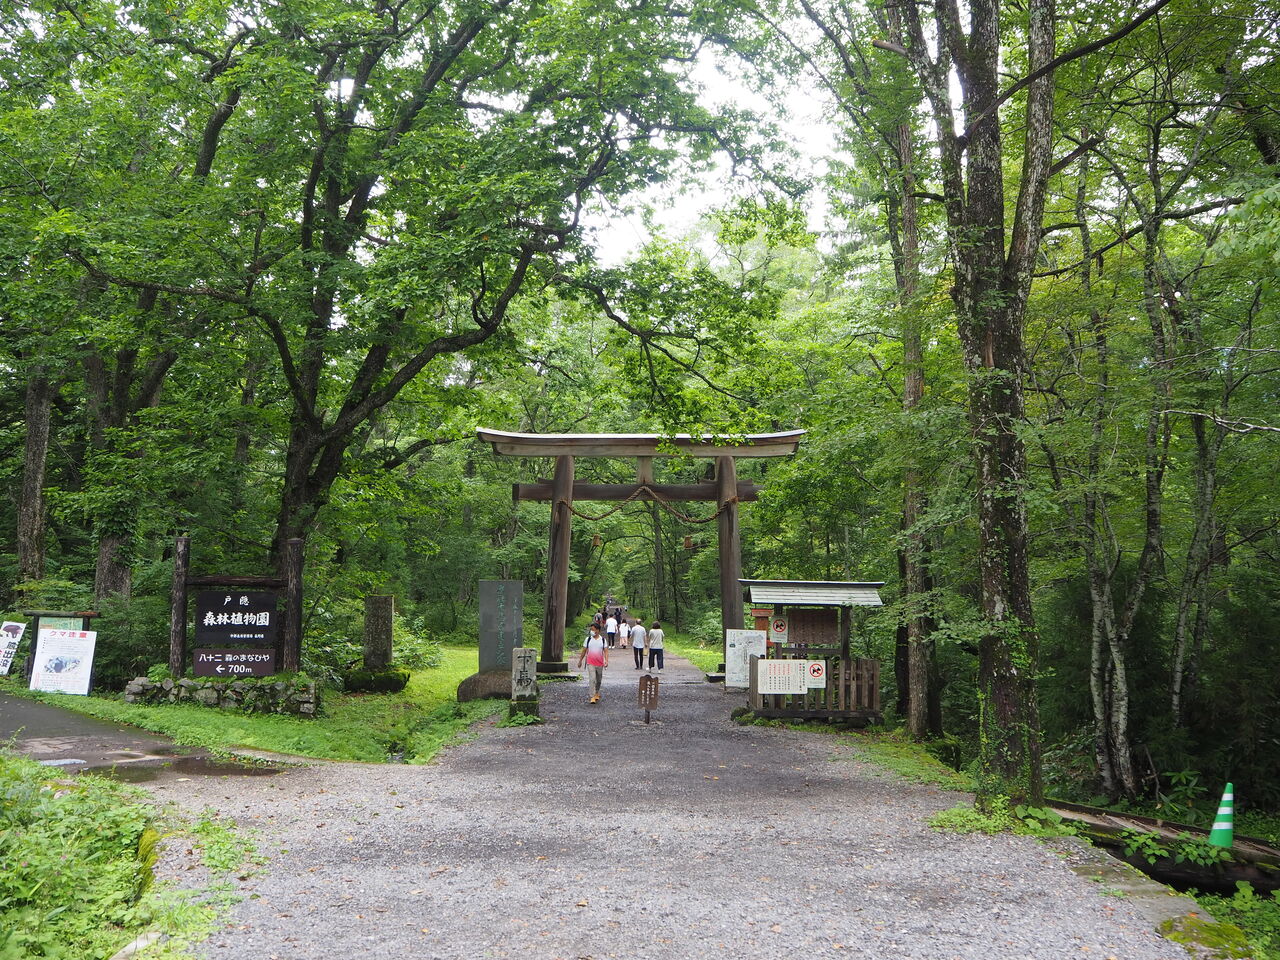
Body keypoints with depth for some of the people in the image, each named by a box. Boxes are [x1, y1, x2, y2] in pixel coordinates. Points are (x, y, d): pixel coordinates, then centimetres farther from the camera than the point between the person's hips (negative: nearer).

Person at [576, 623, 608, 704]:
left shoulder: (603, 640, 2)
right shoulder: (588, 639, 1)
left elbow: (606, 651, -1)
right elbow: (584, 650, 8)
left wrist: (606, 661, -15)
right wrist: (580, 660, 11)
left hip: (600, 664, 2)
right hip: (590, 663, -2)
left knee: (598, 680, 15)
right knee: (592, 679, -13)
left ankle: (597, 693, 37)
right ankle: (592, 697, -14)